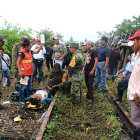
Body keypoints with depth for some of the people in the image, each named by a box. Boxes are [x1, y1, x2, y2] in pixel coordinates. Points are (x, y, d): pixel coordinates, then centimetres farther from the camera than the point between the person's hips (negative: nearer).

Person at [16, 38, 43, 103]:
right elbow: (18, 62, -16)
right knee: (23, 86, -5)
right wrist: (19, 71, -21)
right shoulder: (22, 53, -14)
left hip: (30, 72, 8)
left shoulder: (29, 52, 9)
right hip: (24, 73, -8)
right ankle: (21, 100, 4)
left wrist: (40, 47, 11)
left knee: (29, 86, 18)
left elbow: (36, 52, 26)